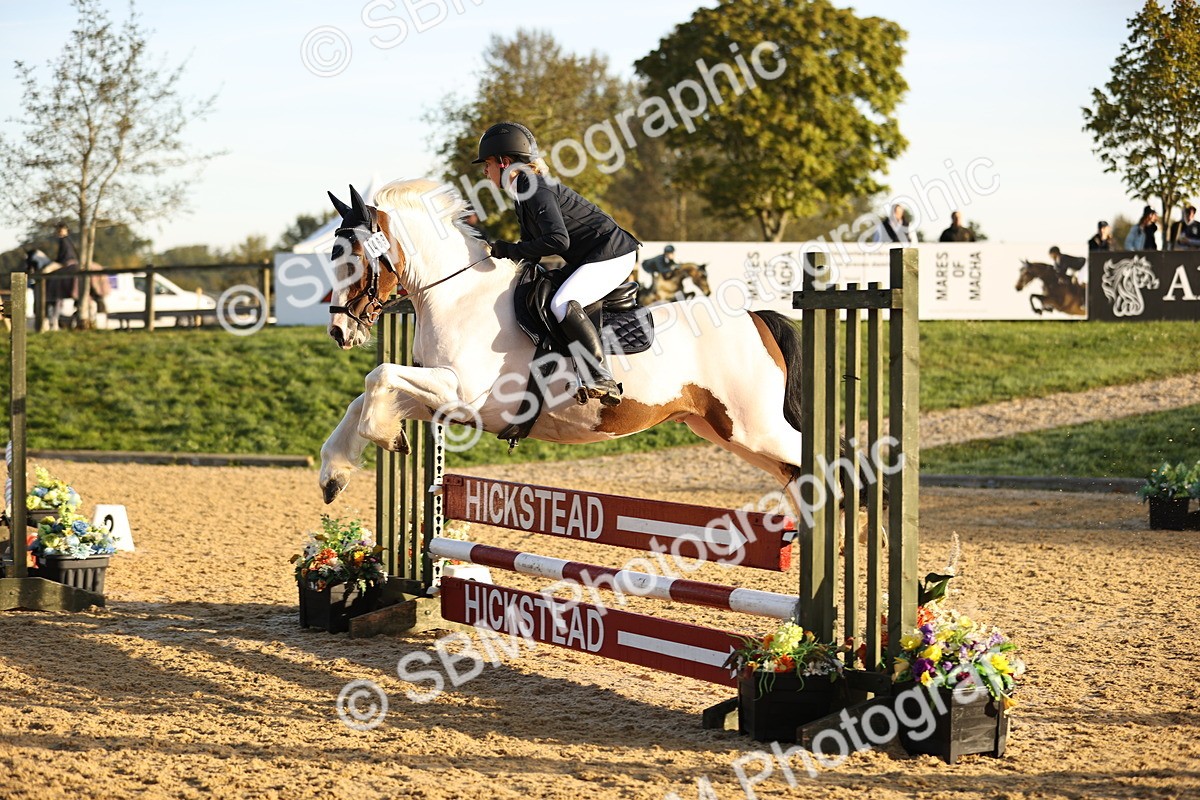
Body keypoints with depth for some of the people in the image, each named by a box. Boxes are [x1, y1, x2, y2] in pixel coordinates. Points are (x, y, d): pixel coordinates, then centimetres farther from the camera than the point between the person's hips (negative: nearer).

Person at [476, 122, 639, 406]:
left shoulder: (537, 189, -20)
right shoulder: (525, 190, 12)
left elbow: (558, 240, -32)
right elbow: (533, 247, 15)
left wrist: (510, 250, -22)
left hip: (612, 254, -11)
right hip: (587, 258, 11)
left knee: (562, 303, -29)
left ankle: (602, 381, -30)